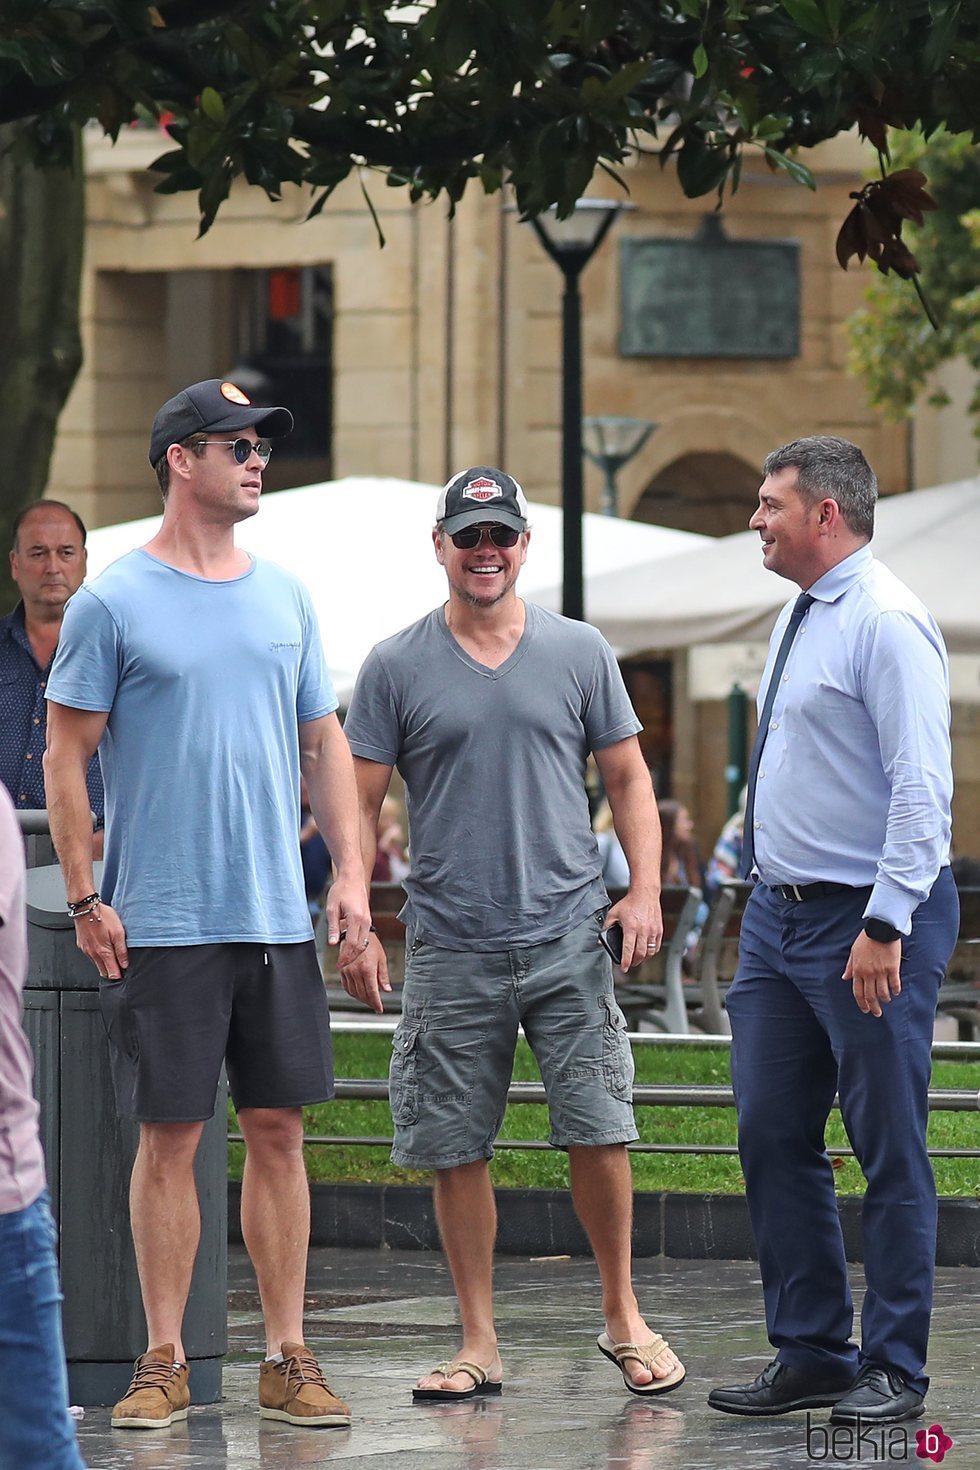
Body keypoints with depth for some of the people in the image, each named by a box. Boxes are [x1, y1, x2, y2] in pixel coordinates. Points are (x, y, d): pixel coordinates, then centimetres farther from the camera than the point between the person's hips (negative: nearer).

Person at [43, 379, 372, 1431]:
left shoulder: (284, 597, 12)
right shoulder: (113, 603, -4)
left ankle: (287, 1360, 10)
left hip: (279, 916, 4)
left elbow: (323, 744, 16)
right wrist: (86, 900, -9)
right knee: (171, 1135, -2)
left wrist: (351, 872, 6)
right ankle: (164, 1363, 6)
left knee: (278, 1129, 5)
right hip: (162, 924, -4)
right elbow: (65, 760, -3)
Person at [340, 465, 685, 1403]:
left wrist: (644, 888, -1)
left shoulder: (579, 654, 7)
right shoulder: (395, 668, 4)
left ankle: (622, 1317, 13)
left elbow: (627, 778, 12)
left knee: (598, 1132, -4)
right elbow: (360, 804, 5)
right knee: (456, 1150, 2)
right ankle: (479, 1343, 12)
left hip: (568, 938, 0)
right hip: (448, 948, 0)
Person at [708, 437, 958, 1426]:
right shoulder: (800, 620, 14)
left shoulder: (886, 622, -14)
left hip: (867, 926, -9)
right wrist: (767, 899, 19)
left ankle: (893, 1371, 6)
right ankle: (809, 1354, 18)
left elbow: (921, 786, -20)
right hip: (779, 915, 9)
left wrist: (885, 924, -24)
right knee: (773, 1138, 9)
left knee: (890, 1152, -1)